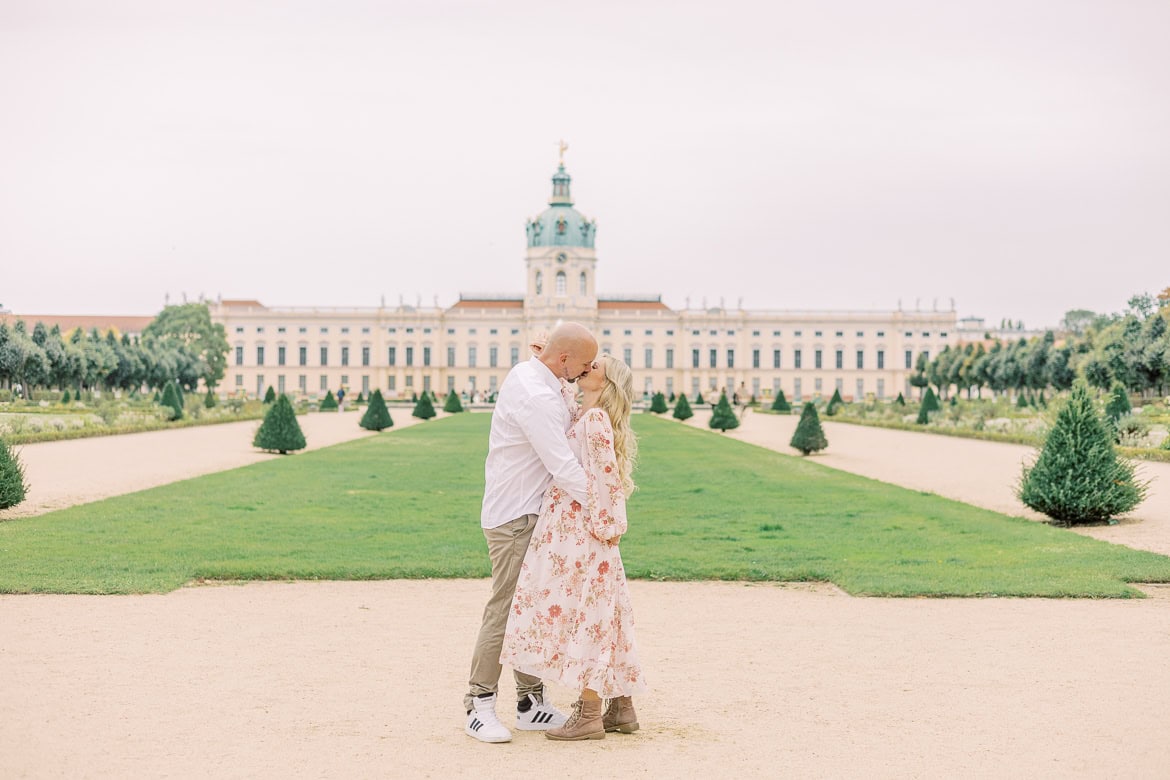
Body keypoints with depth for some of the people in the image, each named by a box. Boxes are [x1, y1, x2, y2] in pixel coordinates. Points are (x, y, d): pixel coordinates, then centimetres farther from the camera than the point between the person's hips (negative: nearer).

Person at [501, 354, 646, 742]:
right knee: (599, 619, 12)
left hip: (580, 534, -9)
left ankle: (589, 715, -3)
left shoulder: (596, 419, -12)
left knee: (584, 618, -6)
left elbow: (607, 475, -17)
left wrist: (605, 528, -14)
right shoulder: (584, 418, 15)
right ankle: (621, 708, 17)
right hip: (573, 532, 9)